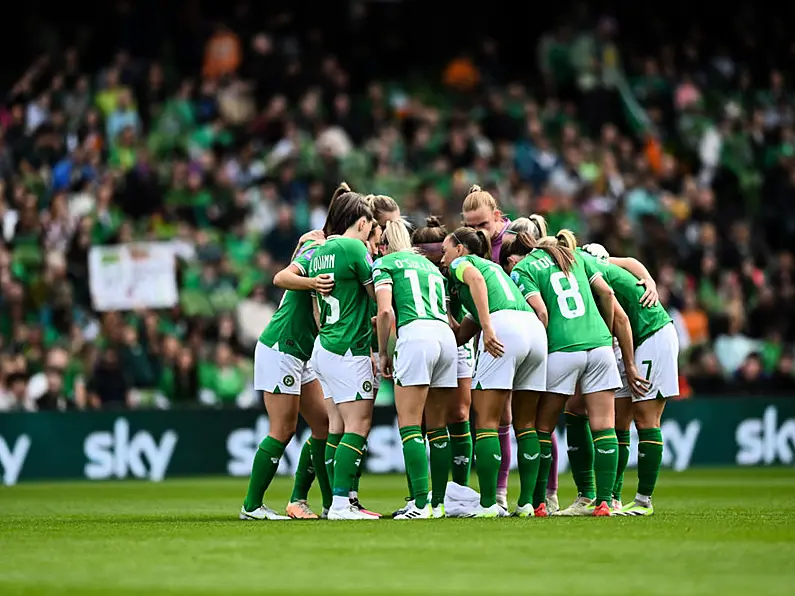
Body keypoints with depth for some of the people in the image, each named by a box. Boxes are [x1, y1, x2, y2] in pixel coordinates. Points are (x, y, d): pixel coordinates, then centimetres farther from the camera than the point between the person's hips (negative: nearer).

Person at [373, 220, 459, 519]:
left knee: (410, 425, -5)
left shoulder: (384, 264, 10)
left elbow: (386, 310, -4)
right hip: (446, 336, 6)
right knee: (437, 427, 11)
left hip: (415, 335, -6)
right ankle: (438, 502, 10)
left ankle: (421, 504, -15)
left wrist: (383, 353, 4)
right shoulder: (430, 265, 29)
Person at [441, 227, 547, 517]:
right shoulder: (494, 267, 36)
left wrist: (487, 327, -18)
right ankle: (526, 503, 8)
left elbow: (475, 279, -12)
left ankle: (488, 504, -9)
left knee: (486, 421, -4)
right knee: (526, 423, 12)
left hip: (504, 324, -8)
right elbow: (460, 335, 30)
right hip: (535, 329, 8)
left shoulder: (461, 262, 17)